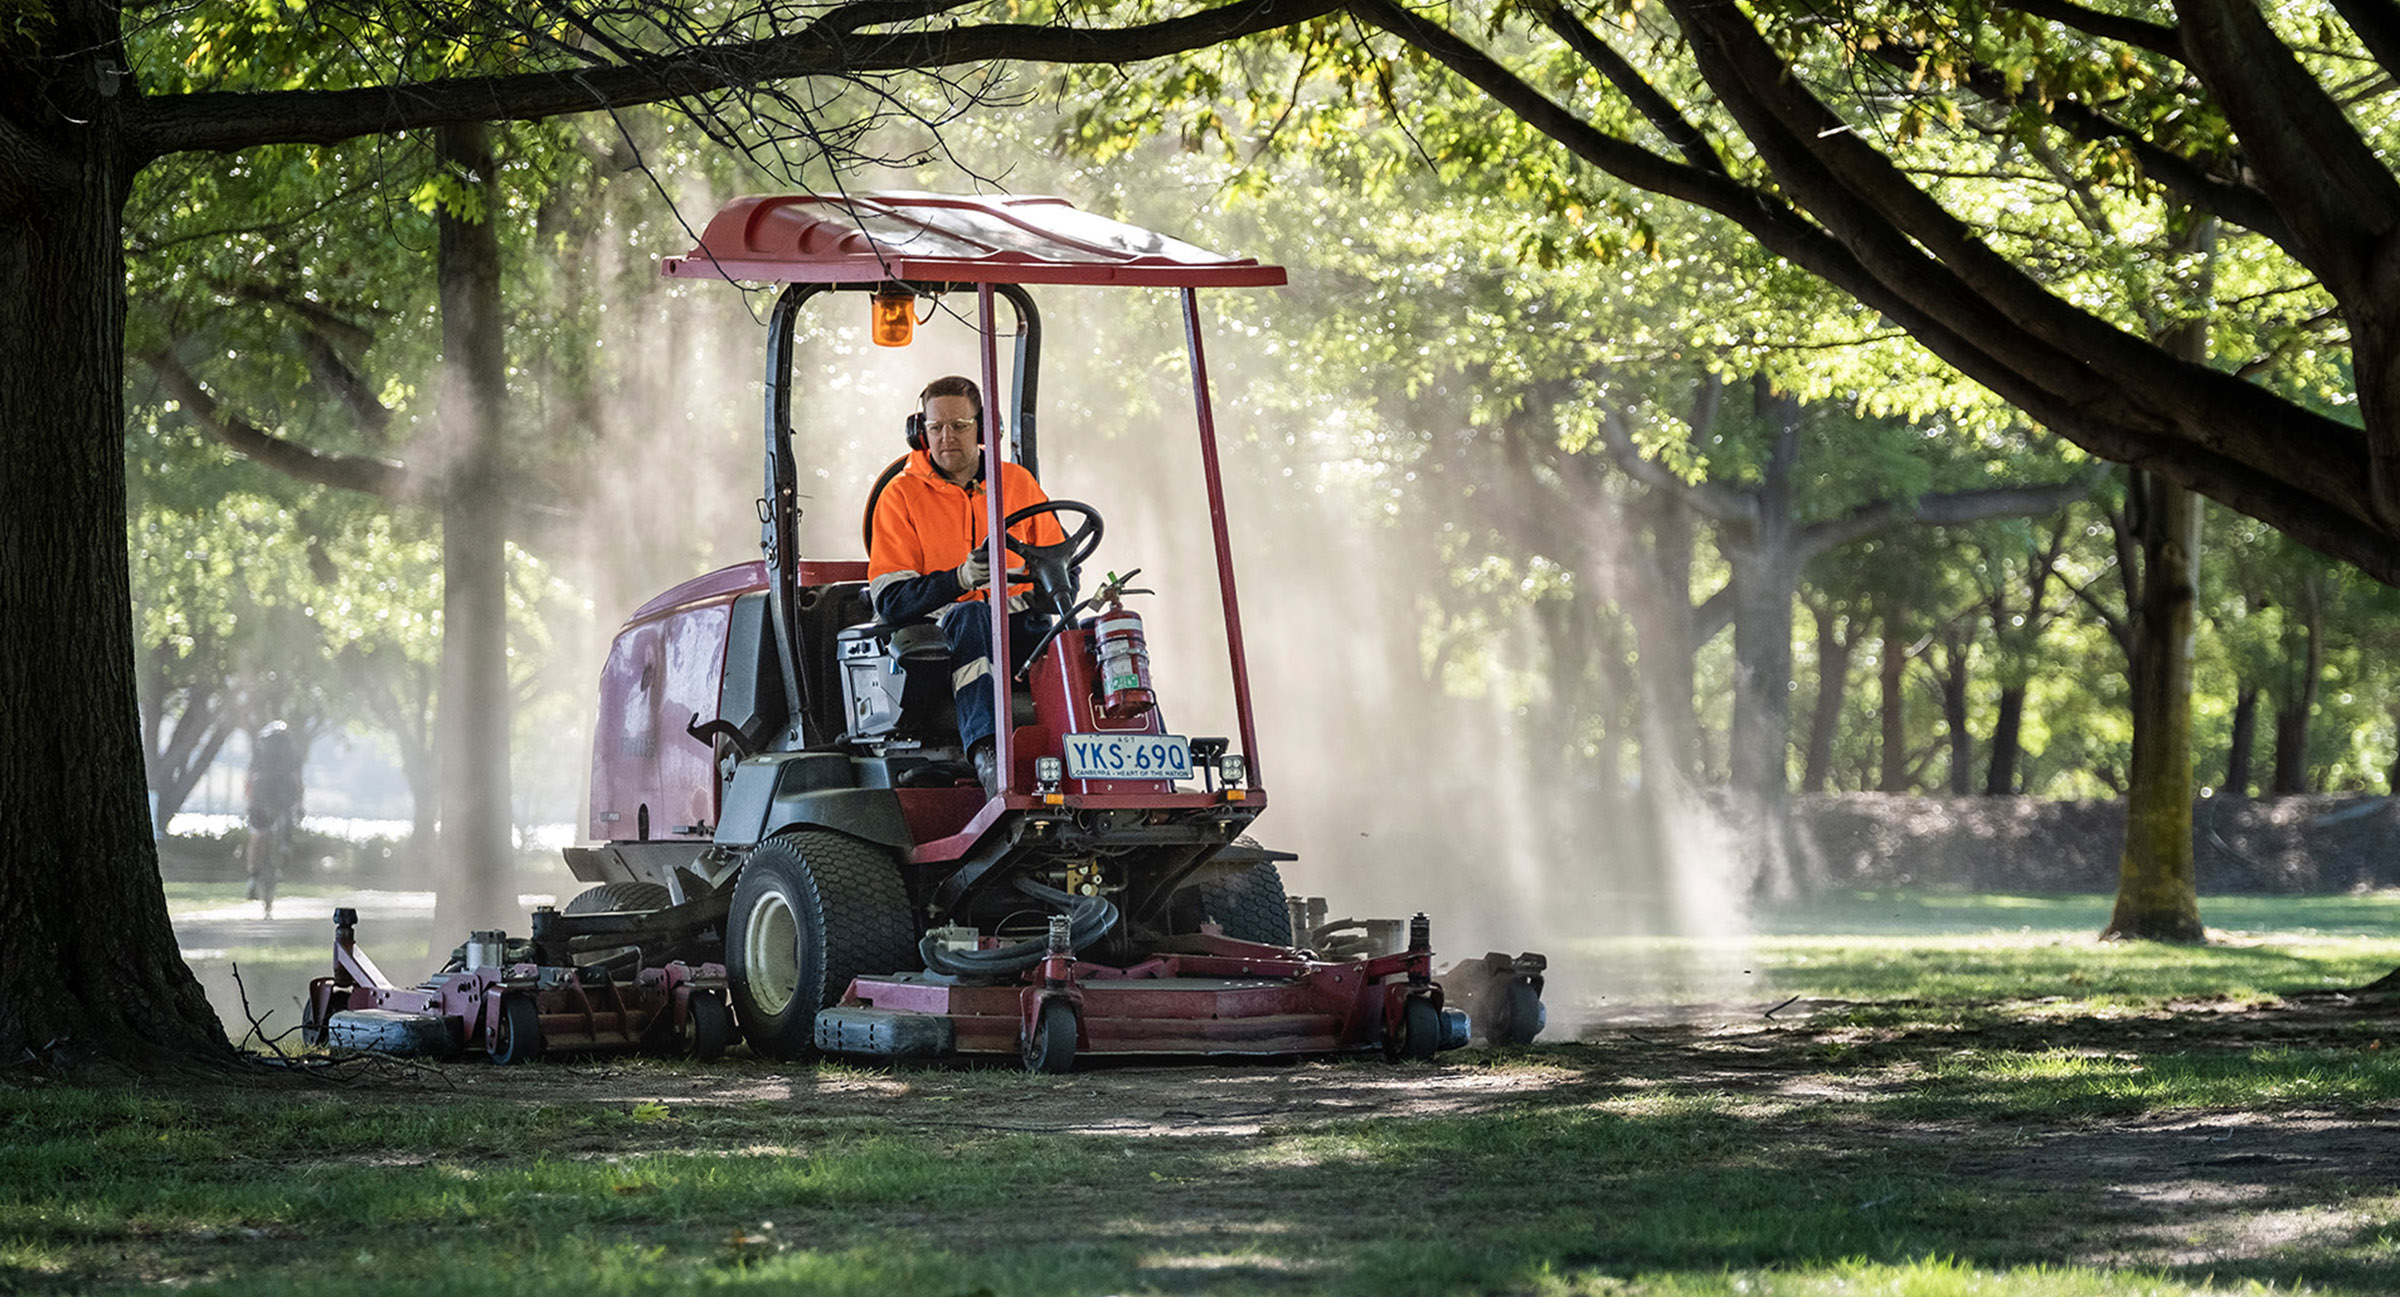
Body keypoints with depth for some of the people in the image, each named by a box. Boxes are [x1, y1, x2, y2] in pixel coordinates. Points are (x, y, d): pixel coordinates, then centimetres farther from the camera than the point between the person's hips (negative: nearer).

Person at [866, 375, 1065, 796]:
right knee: (969, 614, -39)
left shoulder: (1017, 483, 16)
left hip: (1022, 625, 3)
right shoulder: (902, 495, 8)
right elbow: (890, 602, -2)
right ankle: (987, 755, -57)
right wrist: (961, 578, -20)